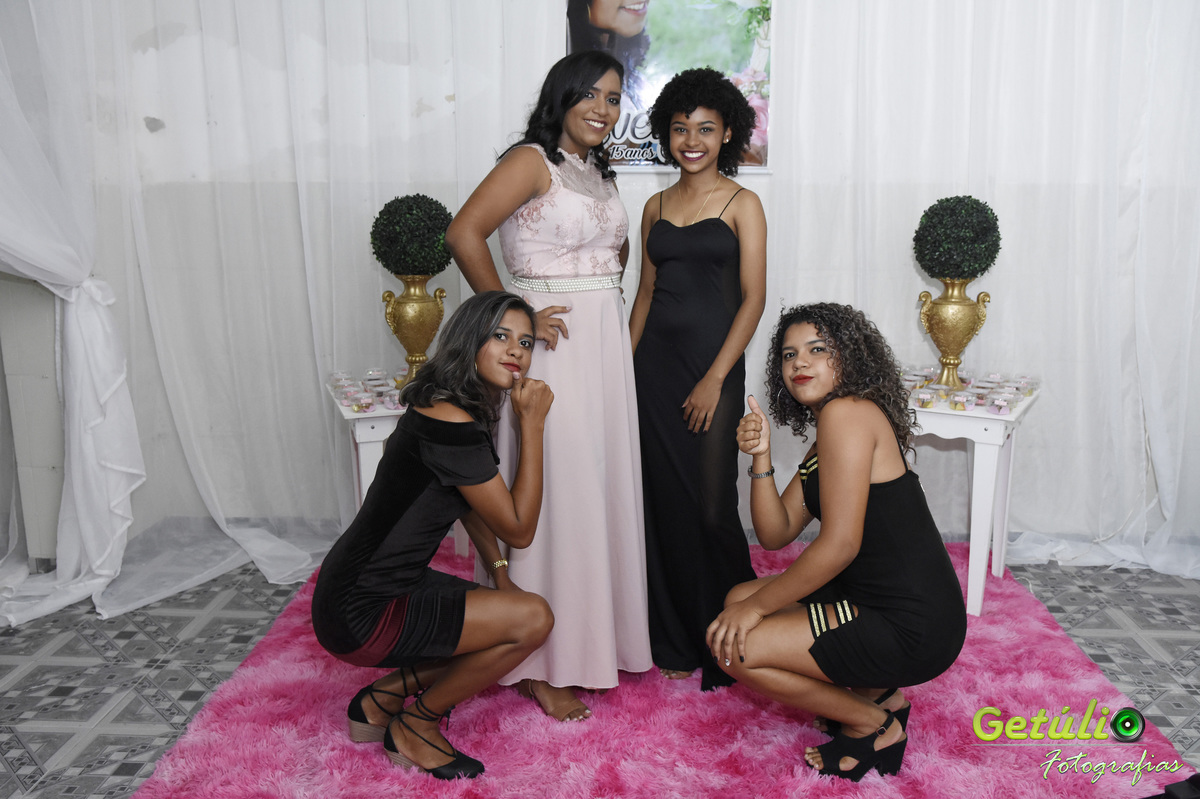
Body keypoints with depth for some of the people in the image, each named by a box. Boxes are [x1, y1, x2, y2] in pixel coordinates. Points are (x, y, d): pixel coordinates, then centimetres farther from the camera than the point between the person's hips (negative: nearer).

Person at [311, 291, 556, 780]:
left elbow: (471, 501, 19)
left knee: (510, 618, 12)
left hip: (386, 582, 10)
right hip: (358, 613, -10)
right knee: (532, 618, -15)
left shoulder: (457, 408, 6)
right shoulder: (450, 423, -26)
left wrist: (501, 574, 9)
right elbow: (518, 529, -19)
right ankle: (413, 728, 5)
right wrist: (532, 424, -19)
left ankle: (381, 700, 17)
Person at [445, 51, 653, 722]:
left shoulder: (599, 172, 16)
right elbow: (464, 234, -19)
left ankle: (597, 637, 30)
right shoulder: (533, 161, -8)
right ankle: (544, 664, 12)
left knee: (603, 487, 13)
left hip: (607, 342, 8)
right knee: (557, 496, -3)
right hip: (556, 345, -8)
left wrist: (605, 299, 14)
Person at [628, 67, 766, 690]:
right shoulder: (656, 206, 13)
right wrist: (624, 364, 8)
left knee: (711, 505, -3)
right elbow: (646, 292, 15)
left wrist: (714, 380, -13)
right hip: (653, 363, 5)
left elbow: (753, 299, -6)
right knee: (665, 503, 7)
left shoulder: (742, 204, 0)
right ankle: (676, 642, 23)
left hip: (712, 364, -4)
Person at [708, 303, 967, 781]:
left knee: (730, 644, -12)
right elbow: (776, 534, 8)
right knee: (738, 599, 15)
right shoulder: (823, 444, 15)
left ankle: (872, 723, 6)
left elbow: (839, 544, -22)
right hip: (873, 598, 10)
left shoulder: (847, 413, -16)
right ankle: (877, 692, 15)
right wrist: (760, 457, -6)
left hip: (912, 629, -10)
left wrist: (758, 606, -12)